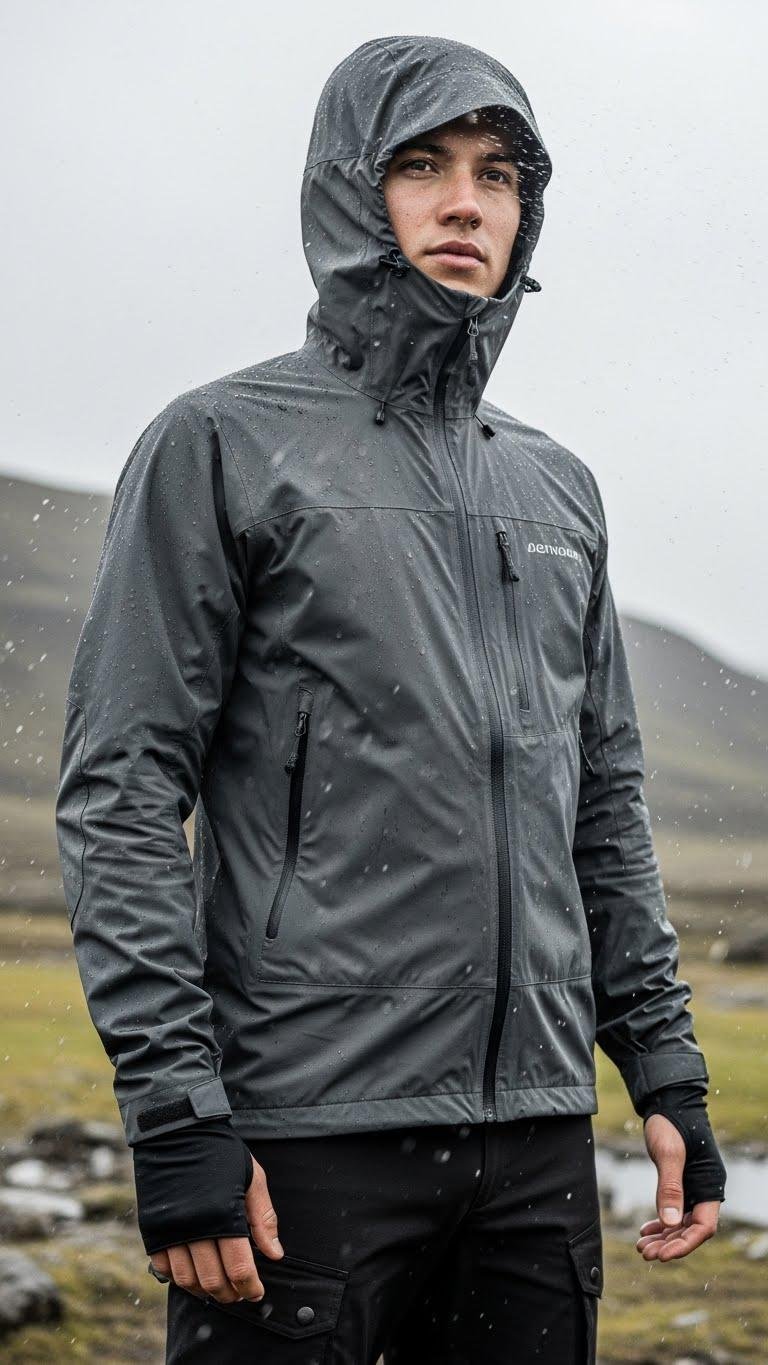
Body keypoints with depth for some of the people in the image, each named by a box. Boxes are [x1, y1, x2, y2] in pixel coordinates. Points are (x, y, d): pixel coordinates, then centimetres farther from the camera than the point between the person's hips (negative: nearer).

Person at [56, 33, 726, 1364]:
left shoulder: (557, 488, 17)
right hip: (308, 1137, -5)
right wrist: (173, 1113, -14)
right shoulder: (223, 445, -1)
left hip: (536, 1135, 6)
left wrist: (669, 1072, 13)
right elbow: (119, 799, -7)